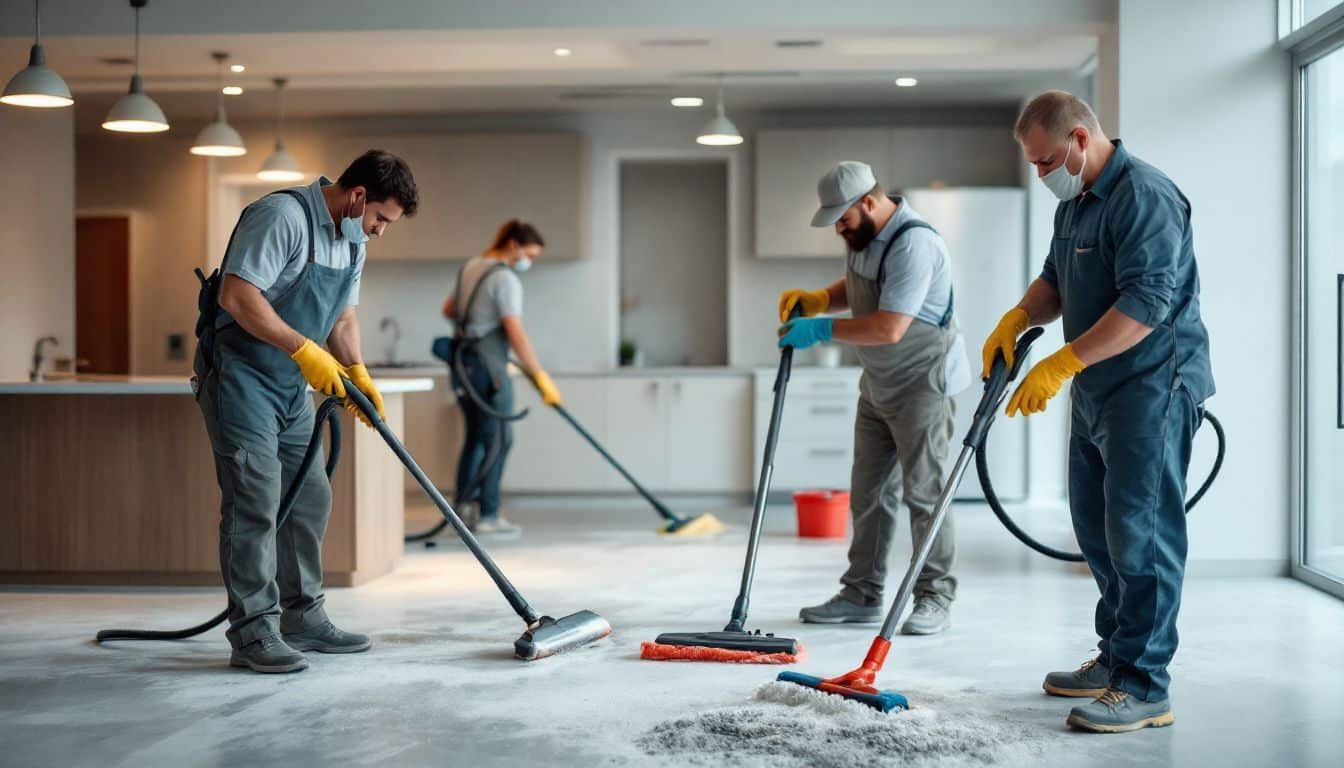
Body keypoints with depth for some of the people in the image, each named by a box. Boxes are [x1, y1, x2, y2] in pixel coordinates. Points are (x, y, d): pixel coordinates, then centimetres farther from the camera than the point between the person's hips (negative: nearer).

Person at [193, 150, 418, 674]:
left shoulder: (351, 239, 10)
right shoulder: (282, 217, -20)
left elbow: (343, 315, 19)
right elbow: (237, 297, -27)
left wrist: (357, 372, 3)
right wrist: (305, 349, -26)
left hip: (291, 383, 10)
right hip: (239, 373, -10)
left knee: (310, 498, 10)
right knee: (255, 502, -11)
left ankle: (301, 618, 20)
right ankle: (253, 635, -5)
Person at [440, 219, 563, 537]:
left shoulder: (471, 267, 13)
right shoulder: (504, 278, -15)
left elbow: (448, 309, 25)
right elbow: (516, 334, -22)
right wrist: (541, 377, -21)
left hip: (464, 363, 9)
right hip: (487, 366, -9)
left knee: (476, 436, 14)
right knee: (498, 440, -3)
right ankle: (488, 516, -2)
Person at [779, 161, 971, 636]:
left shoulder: (913, 244, -25)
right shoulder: (864, 236, 6)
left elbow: (889, 328, -30)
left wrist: (821, 329, -21)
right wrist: (818, 299, 5)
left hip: (922, 384, -10)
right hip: (878, 384, 10)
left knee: (923, 493, -4)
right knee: (868, 493, 11)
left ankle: (935, 599, 6)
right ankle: (861, 595, 18)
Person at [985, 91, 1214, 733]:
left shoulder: (1145, 196, -18)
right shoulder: (1073, 203, 14)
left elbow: (1145, 305, -25)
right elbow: (1056, 281, 24)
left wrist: (1061, 365, -25)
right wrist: (1019, 318, 3)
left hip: (1151, 389, -10)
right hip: (1096, 392, 10)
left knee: (1139, 535, -9)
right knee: (1098, 530, 16)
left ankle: (1144, 688, -3)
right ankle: (1115, 660, 28)